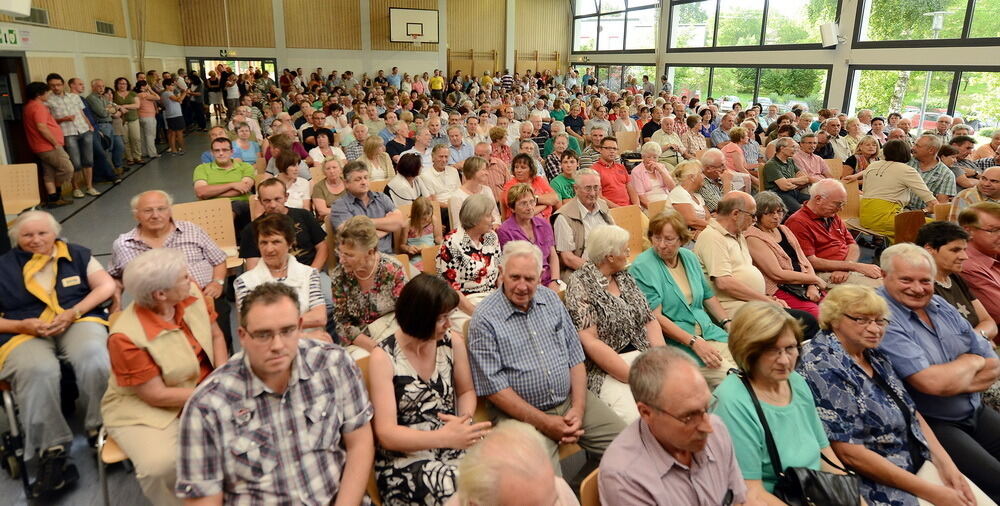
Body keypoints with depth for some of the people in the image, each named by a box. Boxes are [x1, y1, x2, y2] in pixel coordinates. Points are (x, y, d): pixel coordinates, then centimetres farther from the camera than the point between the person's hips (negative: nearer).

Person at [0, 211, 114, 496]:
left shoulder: (77, 255, 16)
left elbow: (106, 285, 6)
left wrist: (73, 313, -8)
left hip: (78, 321, 0)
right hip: (23, 333, 0)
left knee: (93, 356, -36)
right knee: (38, 372, -36)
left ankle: (101, 430, -23)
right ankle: (51, 453, -32)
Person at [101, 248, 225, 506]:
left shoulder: (192, 293, -11)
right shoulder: (127, 337, -26)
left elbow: (216, 336, 3)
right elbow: (157, 396, -21)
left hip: (203, 392, 5)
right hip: (144, 410, -5)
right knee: (162, 465, -32)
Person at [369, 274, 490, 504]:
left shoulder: (453, 342, 0)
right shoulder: (383, 357, -13)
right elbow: (387, 434, -16)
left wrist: (464, 421, -9)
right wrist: (445, 437, -30)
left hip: (454, 446, 5)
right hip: (404, 460, -5)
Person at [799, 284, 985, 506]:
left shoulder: (874, 354, 6)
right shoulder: (821, 366, -21)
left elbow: (911, 412, 13)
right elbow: (850, 453, -23)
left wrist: (946, 464, -1)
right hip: (880, 485, -8)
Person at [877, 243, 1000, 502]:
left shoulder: (941, 306, 7)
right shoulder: (883, 318, -19)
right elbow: (934, 383, -25)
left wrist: (952, 379, -13)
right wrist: (971, 362, -5)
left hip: (976, 412, 8)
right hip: (931, 424, -8)